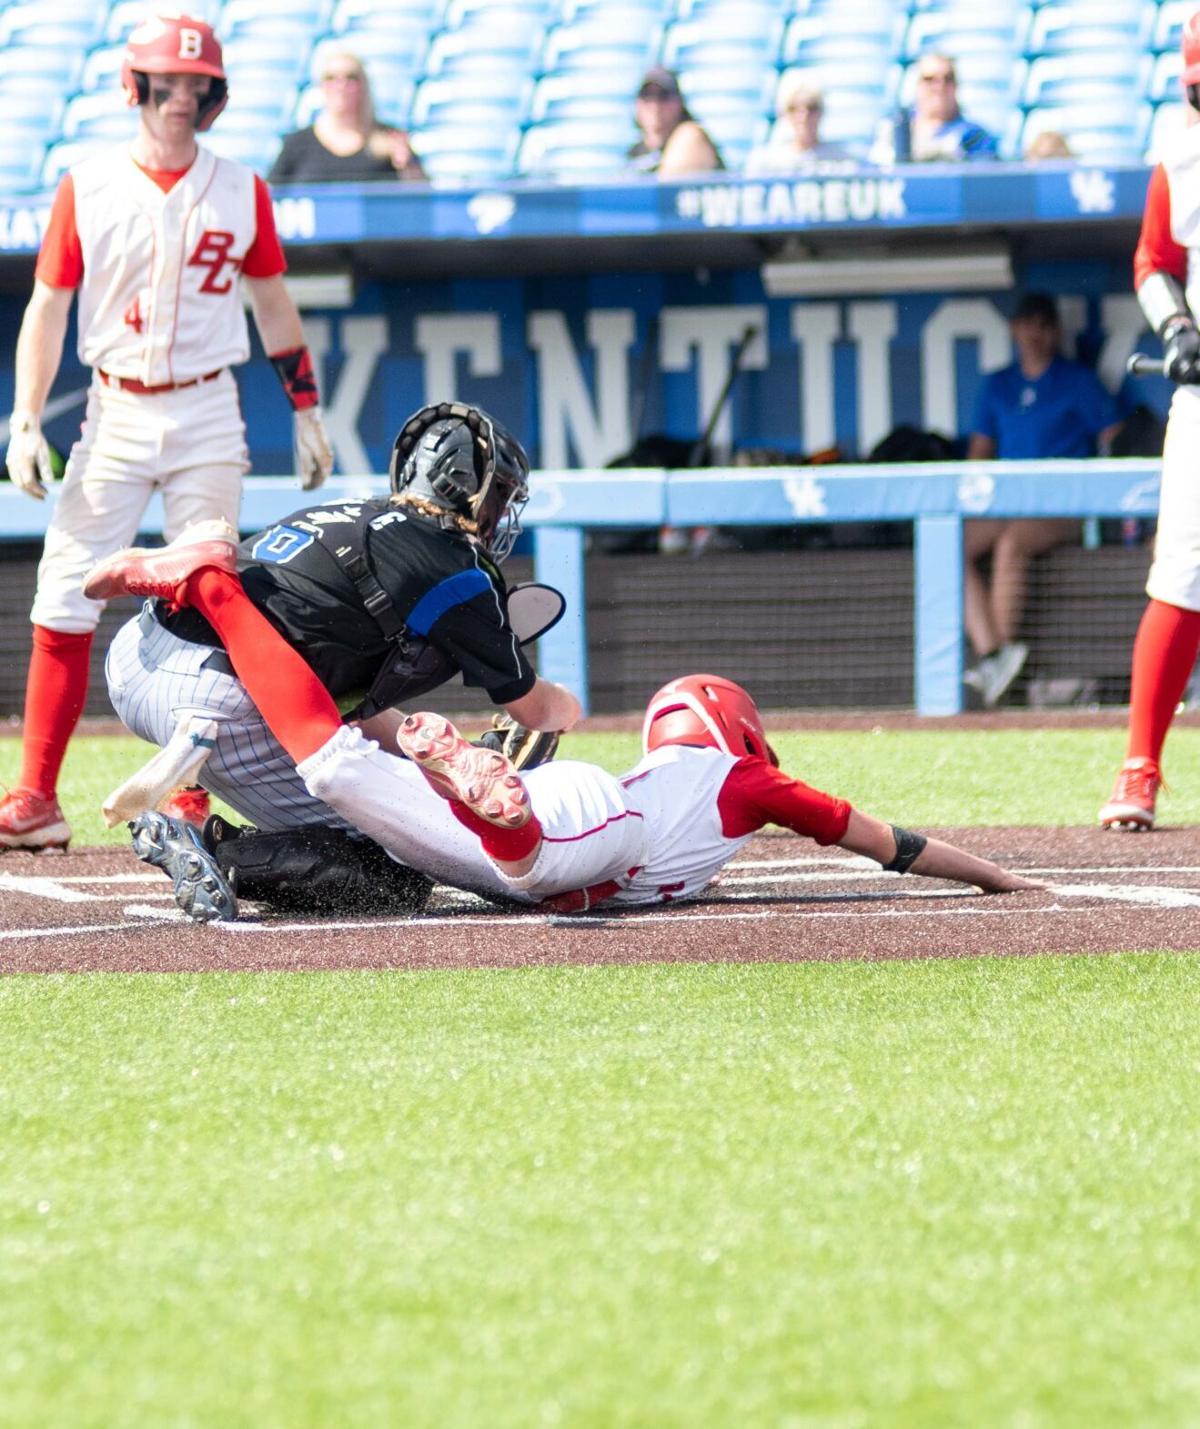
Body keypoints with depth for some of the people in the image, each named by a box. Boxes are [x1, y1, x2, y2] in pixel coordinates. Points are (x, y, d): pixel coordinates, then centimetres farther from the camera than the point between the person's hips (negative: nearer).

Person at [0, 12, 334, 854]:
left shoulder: (240, 192, 4)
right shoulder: (86, 190, 2)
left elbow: (273, 305, 12)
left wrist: (307, 411, 8)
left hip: (209, 415, 0)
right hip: (115, 415, 0)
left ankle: (192, 802, 3)